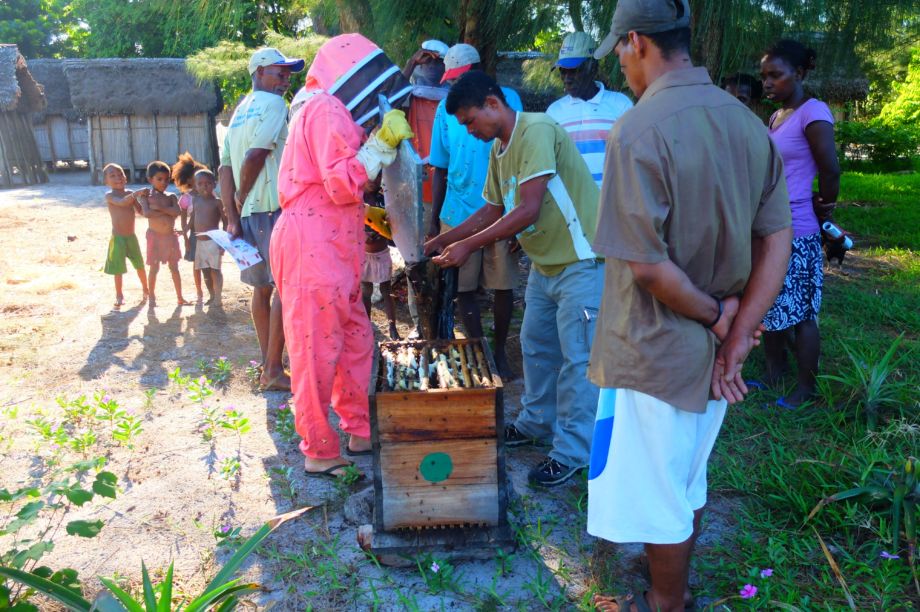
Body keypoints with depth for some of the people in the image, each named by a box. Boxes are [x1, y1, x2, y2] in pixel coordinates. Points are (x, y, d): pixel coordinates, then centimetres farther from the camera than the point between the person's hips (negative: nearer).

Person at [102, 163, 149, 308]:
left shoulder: (130, 194, 4)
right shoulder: (109, 195, -12)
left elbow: (140, 210, 6)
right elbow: (122, 202, -31)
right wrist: (136, 194, -42)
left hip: (132, 236, 4)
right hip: (118, 238, -4)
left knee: (140, 265, 13)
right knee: (118, 269, 4)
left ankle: (146, 290, 30)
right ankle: (119, 296, 17)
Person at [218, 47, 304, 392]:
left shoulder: (240, 112, 20)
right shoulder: (274, 105, -5)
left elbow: (225, 168, 12)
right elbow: (255, 155, -18)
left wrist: (233, 216, 7)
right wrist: (241, 199, -5)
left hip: (249, 212, 9)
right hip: (274, 207, -9)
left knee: (263, 288, 12)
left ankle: (268, 366, 19)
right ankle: (273, 371, -6)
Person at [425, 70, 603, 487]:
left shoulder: (536, 131, -19)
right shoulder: (498, 149, 10)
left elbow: (528, 210, -26)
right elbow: (492, 211, 15)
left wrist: (468, 246, -21)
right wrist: (438, 243, 9)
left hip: (580, 262, -9)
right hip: (545, 263, 10)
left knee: (576, 359, -1)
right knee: (535, 346, 18)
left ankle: (571, 453, 10)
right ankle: (535, 423, 36)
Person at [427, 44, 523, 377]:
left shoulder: (507, 98, 1)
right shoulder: (446, 108, 6)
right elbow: (440, 169, 9)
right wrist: (434, 219, 6)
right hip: (458, 214, 2)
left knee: (502, 287, 6)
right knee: (463, 289, 5)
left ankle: (499, 351, 24)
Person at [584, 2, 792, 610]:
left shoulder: (639, 130, -21)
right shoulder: (748, 122, 1)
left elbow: (647, 264, -25)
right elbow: (778, 240, 1)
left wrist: (714, 313, -9)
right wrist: (737, 336, -2)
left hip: (657, 354, -7)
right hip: (713, 354, 8)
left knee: (658, 497, 13)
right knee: (687, 485, 24)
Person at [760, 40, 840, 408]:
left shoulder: (813, 112, -11)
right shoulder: (777, 116, 14)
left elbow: (830, 170, -13)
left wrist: (823, 212, 1)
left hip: (795, 232, -8)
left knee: (799, 312, 1)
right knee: (771, 307, 14)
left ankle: (805, 388, 14)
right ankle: (774, 373, 28)